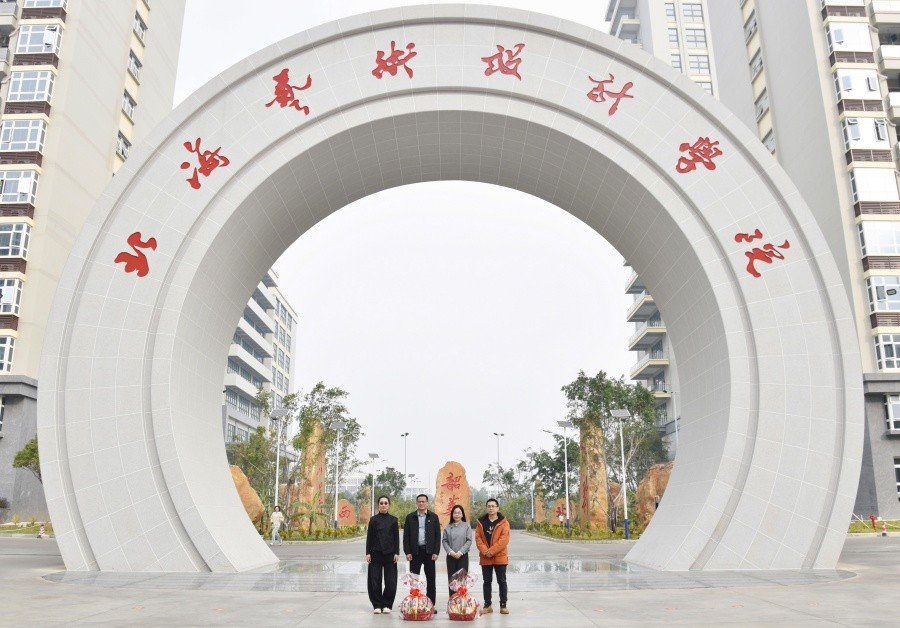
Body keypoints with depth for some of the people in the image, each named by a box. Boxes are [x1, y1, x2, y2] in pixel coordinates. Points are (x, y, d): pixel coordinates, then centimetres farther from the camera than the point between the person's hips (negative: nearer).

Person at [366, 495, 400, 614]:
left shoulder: (393, 520, 4)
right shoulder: (373, 519, 4)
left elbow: (396, 537, 4)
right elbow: (369, 537, 4)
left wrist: (397, 553, -3)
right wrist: (368, 553, -2)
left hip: (389, 553, 0)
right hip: (376, 553, 0)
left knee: (390, 580, -1)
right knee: (375, 580, 0)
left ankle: (387, 604, 11)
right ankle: (377, 605, 10)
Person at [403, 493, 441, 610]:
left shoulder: (434, 517, 4)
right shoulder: (410, 517, 5)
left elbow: (437, 536, 2)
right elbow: (406, 536, 3)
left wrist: (436, 552, -6)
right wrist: (407, 552, -5)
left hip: (429, 551, 0)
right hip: (415, 552, 0)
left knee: (431, 579, 3)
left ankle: (431, 604, 9)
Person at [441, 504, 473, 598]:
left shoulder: (466, 526, 1)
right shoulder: (448, 527, 5)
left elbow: (469, 541, -4)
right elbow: (444, 541, 4)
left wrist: (460, 552, -12)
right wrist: (450, 551, -10)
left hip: (463, 556, -2)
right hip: (450, 556, 2)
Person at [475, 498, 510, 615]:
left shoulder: (503, 522, -4)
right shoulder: (481, 521, 5)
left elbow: (504, 539, -13)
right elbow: (478, 538, 0)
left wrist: (491, 551, -18)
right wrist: (485, 551, -15)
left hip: (500, 557, -3)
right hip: (485, 558, 3)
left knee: (502, 581, 4)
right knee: (487, 582, 10)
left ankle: (503, 605, 12)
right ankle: (487, 605, 18)